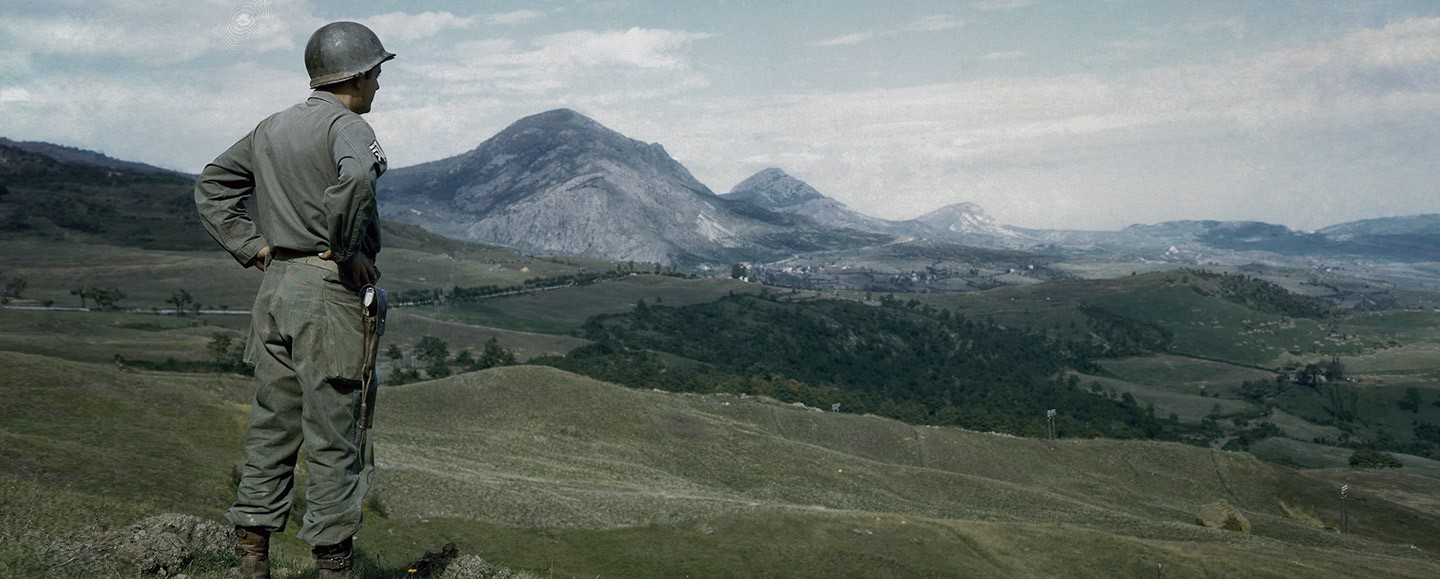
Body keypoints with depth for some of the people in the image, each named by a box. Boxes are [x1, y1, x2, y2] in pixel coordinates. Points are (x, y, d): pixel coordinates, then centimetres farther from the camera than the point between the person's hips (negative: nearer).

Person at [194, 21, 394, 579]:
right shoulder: (347, 125, -10)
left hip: (275, 286, 8)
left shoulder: (270, 128, 15)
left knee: (271, 427, 13)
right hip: (328, 290, -8)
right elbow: (355, 180, -32)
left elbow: (212, 185, 23)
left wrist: (253, 248, 14)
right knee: (334, 437, 0)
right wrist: (347, 252, -19)